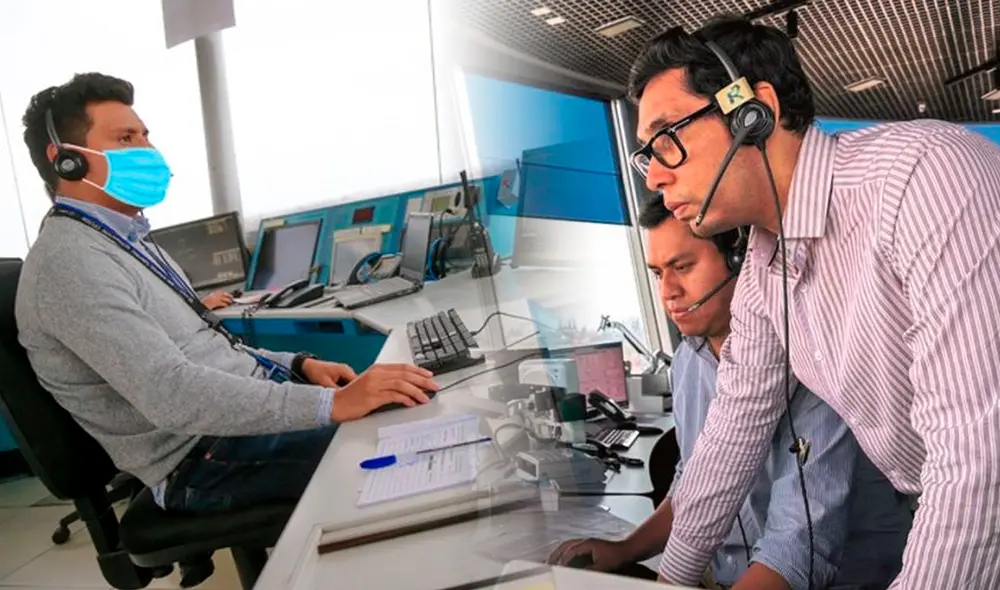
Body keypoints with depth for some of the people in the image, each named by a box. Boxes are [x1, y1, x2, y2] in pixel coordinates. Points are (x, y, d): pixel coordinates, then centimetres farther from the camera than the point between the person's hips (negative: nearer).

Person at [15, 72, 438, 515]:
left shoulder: (125, 240, 14)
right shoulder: (71, 262, -19)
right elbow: (173, 393, -30)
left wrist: (299, 364, 4)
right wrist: (333, 404, -34)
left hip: (249, 406, 10)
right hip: (206, 458, -9)